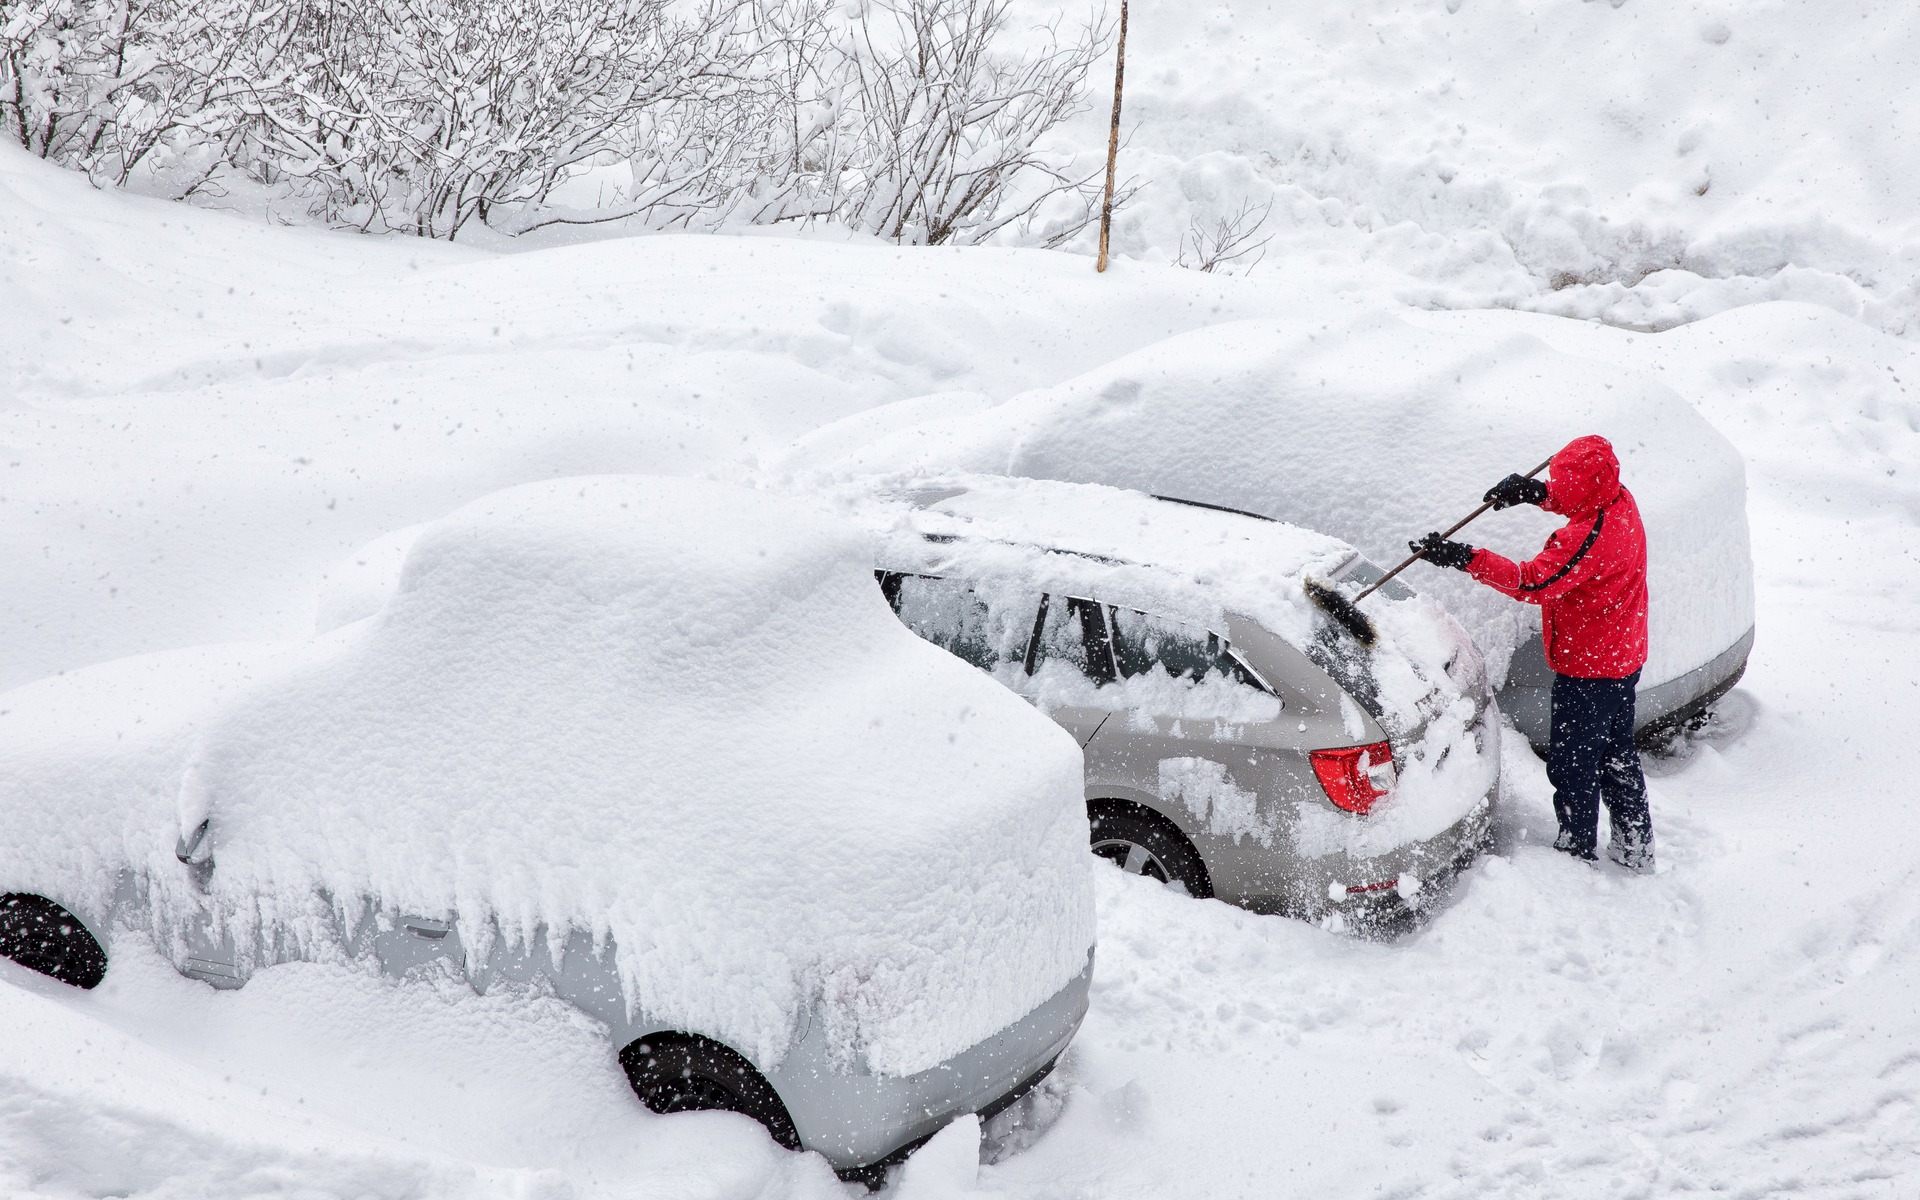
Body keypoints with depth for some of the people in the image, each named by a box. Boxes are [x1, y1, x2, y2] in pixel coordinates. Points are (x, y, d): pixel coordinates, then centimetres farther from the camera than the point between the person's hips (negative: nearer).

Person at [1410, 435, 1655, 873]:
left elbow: (1533, 582, -35)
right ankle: (1637, 848, 35)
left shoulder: (1589, 537, -32)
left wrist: (1463, 557, -35)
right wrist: (1536, 493, 2)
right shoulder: (1621, 502, -3)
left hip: (1587, 671, -10)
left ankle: (1577, 852, 19)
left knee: (1572, 764, 6)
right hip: (1623, 659, 10)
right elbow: (1581, 504, 19)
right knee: (1617, 754, 23)